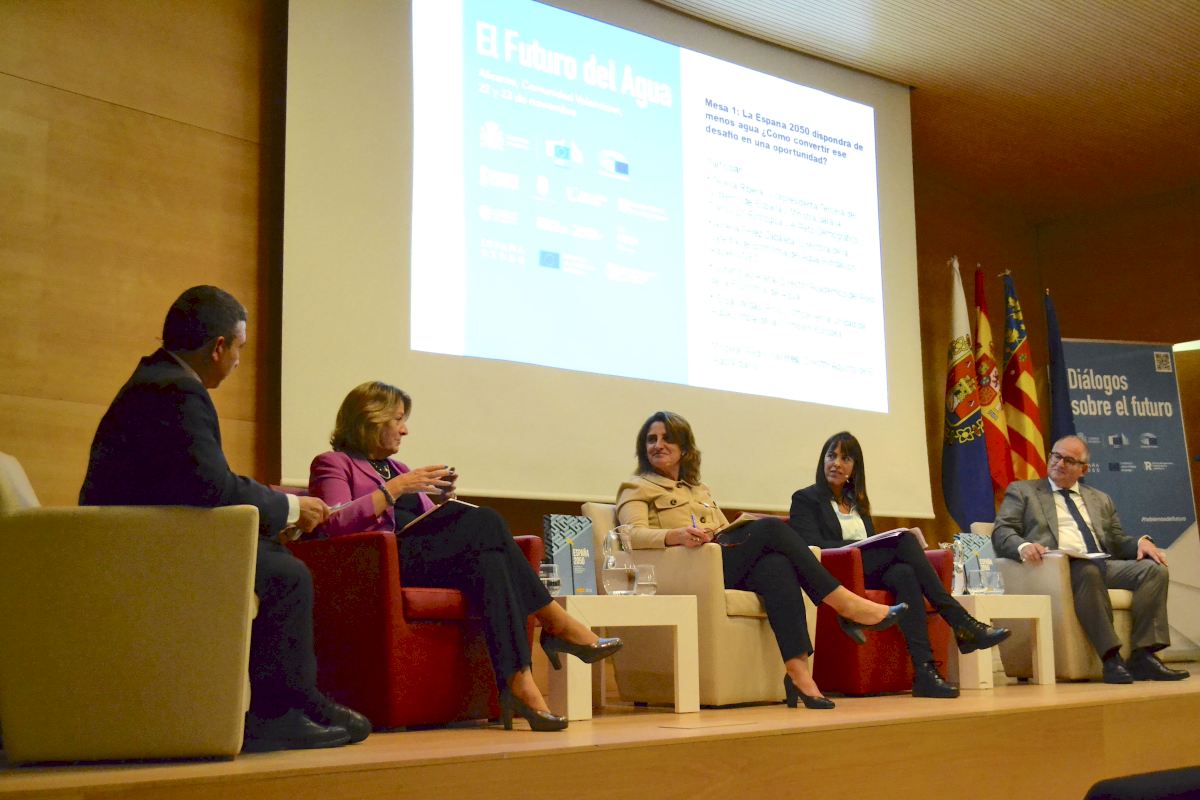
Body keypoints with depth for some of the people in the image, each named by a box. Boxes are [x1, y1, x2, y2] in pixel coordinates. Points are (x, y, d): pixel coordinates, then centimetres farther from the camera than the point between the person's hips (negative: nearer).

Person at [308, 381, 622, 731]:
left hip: (429, 557, 7)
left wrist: (439, 500, 5)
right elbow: (336, 525, -10)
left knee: (486, 559, -29)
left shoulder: (397, 469, 32)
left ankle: (519, 683, -42)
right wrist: (395, 488, -13)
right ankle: (557, 624, -27)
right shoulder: (332, 464, 11)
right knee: (484, 523, -28)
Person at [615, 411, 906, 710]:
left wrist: (744, 535, 0)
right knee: (771, 527, -24)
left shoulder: (700, 491, 34)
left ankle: (798, 670, -43)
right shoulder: (636, 489, 15)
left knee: (776, 566, -31)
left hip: (727, 567, 5)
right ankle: (846, 605, -23)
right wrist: (677, 535, -25)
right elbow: (634, 534, -5)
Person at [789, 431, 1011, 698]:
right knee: (905, 541, -26)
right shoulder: (805, 499, 7)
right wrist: (860, 545, -19)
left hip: (872, 572, 6)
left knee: (904, 574, -33)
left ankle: (924, 671, -46)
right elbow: (811, 546, -9)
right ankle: (961, 623, -31)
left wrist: (902, 538, -1)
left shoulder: (856, 500, 28)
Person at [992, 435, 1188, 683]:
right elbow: (1001, 533, 4)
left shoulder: (1100, 500, 29)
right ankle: (1111, 659, -38)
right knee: (1088, 572, -37)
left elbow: (1117, 541, 24)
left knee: (1154, 569, -21)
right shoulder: (1022, 491, 16)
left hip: (1103, 564, 5)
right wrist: (1023, 546, -19)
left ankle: (1143, 656, -26)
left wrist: (1140, 542, 0)